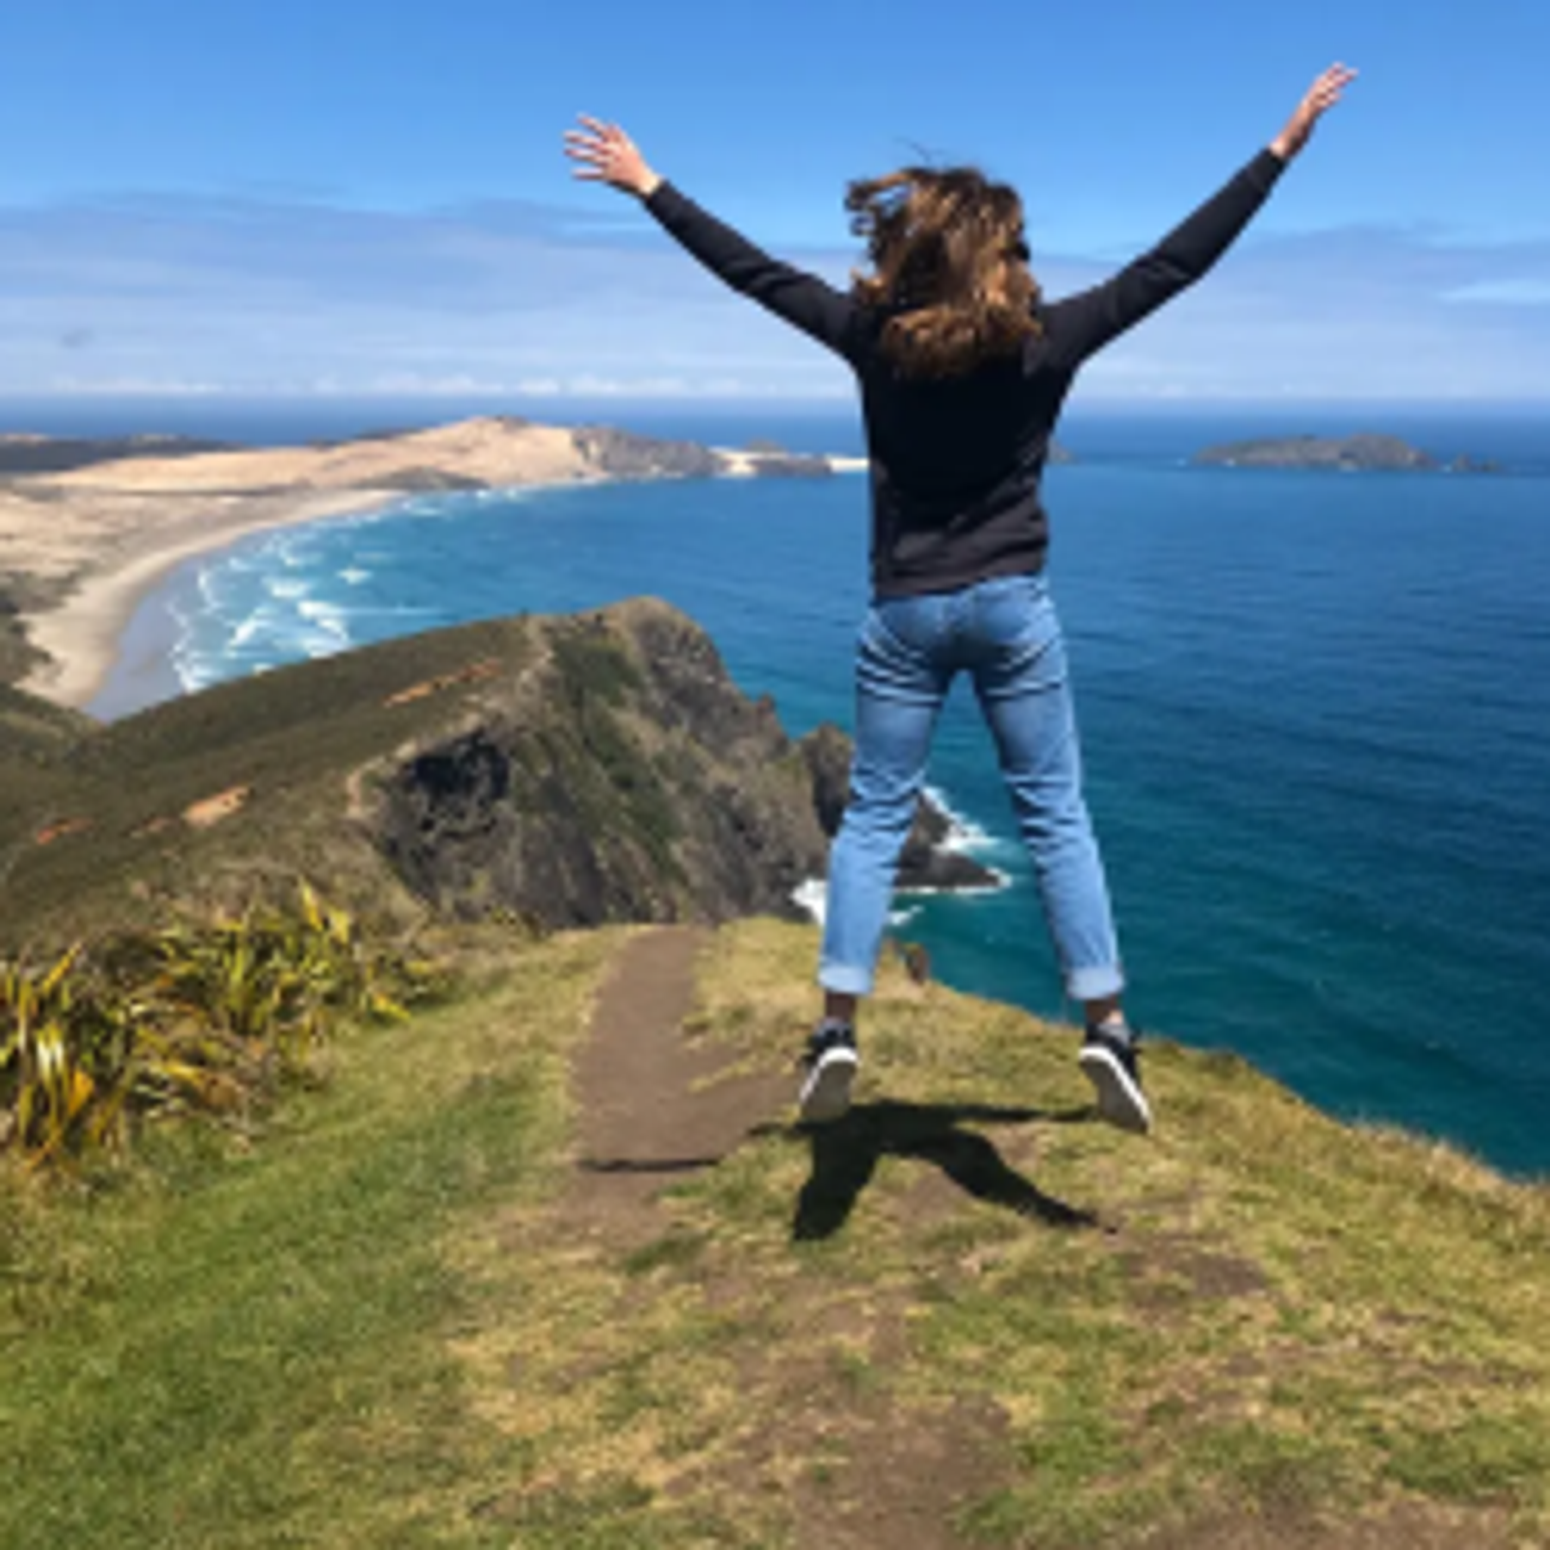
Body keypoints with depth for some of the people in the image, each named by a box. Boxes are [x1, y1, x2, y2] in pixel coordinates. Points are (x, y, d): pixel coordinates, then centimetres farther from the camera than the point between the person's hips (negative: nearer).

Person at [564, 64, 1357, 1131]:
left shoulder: (874, 336, -5)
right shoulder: (1046, 341, -6)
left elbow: (753, 272, 2)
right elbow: (1175, 265, -1)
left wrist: (646, 186, 11)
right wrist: (1282, 149, 6)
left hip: (906, 613, 1)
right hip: (1012, 606, 0)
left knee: (873, 818, 8)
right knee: (1055, 816, 6)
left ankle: (840, 1029, 2)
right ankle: (1107, 1028, 4)